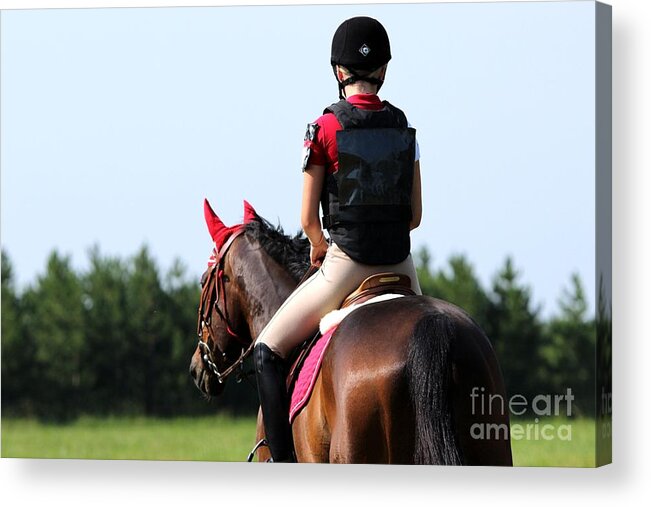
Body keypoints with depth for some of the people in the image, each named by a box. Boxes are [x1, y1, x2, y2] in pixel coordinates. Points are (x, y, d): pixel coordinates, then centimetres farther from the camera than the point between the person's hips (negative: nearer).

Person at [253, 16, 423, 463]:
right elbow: (415, 215, 6)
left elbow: (308, 218, -5)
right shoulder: (404, 129, 4)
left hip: (345, 266, -4)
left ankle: (283, 463, -1)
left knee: (269, 350, 10)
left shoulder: (324, 129, -8)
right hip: (400, 264, 4)